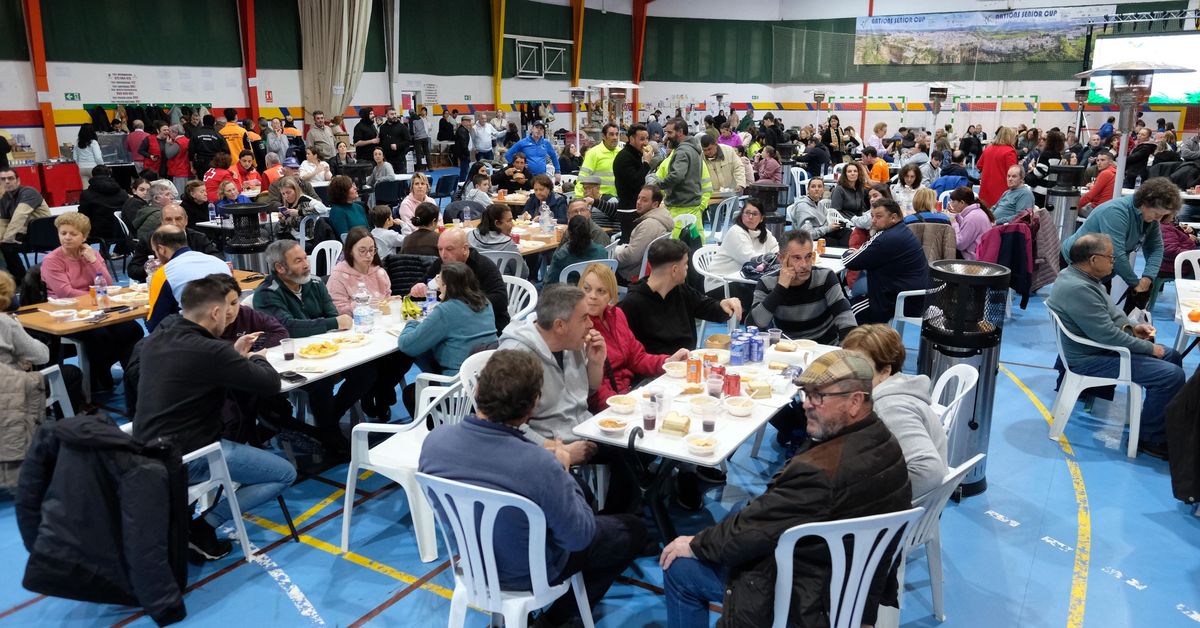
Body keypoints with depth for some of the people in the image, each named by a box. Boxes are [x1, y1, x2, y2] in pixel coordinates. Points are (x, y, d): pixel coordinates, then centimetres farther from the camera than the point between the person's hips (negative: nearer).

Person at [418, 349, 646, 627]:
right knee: (633, 529, 16)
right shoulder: (539, 465, -38)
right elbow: (579, 538, -23)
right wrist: (562, 473, -9)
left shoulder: (434, 441, -22)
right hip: (529, 573, -6)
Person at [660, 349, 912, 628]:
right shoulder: (886, 443, -6)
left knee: (679, 568, 2)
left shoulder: (821, 470, -35)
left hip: (807, 602, -9)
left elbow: (755, 529, -24)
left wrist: (695, 544, -7)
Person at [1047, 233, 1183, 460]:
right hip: (1091, 360, -11)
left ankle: (1163, 423, 28)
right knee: (1171, 375, -17)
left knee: (1172, 356, 17)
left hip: (1099, 346, 11)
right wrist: (1150, 348, -14)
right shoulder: (1078, 289, -29)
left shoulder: (1079, 275, 4)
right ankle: (1150, 438, -2)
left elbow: (1110, 310, 17)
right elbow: (1108, 336, -27)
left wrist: (1130, 326, -2)